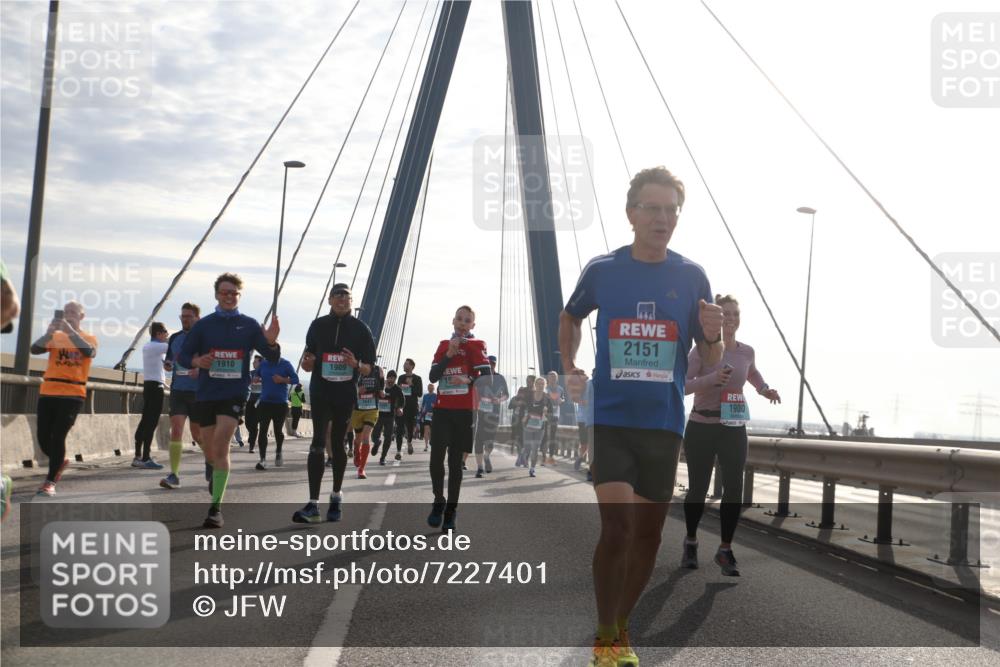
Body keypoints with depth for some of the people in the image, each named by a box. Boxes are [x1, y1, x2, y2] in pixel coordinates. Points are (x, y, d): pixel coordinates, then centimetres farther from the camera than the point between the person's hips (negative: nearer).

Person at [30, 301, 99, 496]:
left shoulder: (89, 338, 5)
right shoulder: (55, 337, 10)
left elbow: (89, 352, -19)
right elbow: (35, 349, -7)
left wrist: (71, 331, -26)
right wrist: (49, 332, -24)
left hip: (73, 395, -3)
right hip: (48, 393, 3)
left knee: (58, 436, -11)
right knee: (43, 437, 4)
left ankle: (50, 482, -3)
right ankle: (59, 462, 34)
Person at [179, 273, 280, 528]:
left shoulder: (249, 325, 2)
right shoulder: (203, 325, 4)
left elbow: (272, 357, 3)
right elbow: (182, 356, 5)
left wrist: (271, 342, -20)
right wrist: (196, 361, -17)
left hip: (235, 394, -2)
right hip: (206, 394, 2)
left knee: (220, 445, -19)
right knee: (210, 451, 11)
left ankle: (216, 507, -17)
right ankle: (212, 472, 48)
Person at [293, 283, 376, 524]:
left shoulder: (360, 329, 3)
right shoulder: (318, 325, 6)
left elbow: (369, 368, 2)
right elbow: (308, 365, 11)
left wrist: (356, 364, -20)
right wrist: (307, 363, -13)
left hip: (346, 395, 0)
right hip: (320, 392, 0)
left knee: (338, 443, 10)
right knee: (318, 443, -11)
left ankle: (336, 497, 28)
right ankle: (313, 504, -18)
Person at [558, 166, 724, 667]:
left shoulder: (691, 276, -1)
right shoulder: (601, 269, -2)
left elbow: (710, 361, 2)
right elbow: (571, 317, 19)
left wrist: (713, 336, -19)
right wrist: (569, 369, 7)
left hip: (663, 424, 2)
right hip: (609, 419, -2)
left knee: (647, 536, 10)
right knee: (616, 524, -15)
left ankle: (621, 626, 31)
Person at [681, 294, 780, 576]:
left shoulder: (746, 352, 5)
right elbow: (682, 386, -15)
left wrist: (765, 390, 10)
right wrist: (711, 378, -29)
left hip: (734, 429, 3)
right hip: (701, 428, -3)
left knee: (734, 489, -6)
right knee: (698, 488, 5)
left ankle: (725, 550, 5)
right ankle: (691, 542, 27)